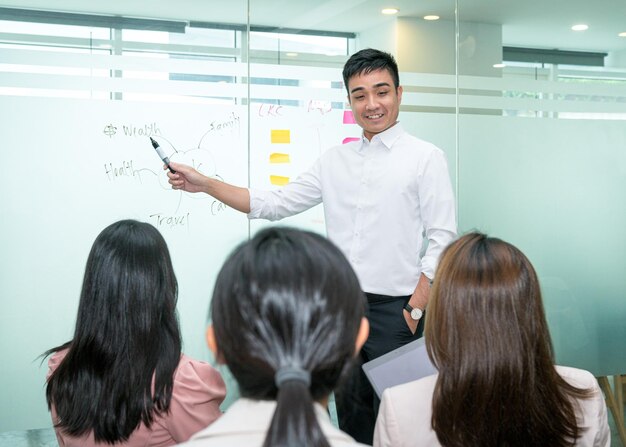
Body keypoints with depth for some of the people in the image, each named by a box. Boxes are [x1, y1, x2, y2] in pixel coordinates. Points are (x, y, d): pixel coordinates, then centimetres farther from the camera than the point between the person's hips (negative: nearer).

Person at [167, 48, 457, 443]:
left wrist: (415, 311, -14)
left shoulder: (426, 158, -4)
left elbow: (442, 240, -8)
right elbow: (275, 204, 10)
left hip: (395, 310, -5)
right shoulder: (335, 160, 10)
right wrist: (205, 184, 2)